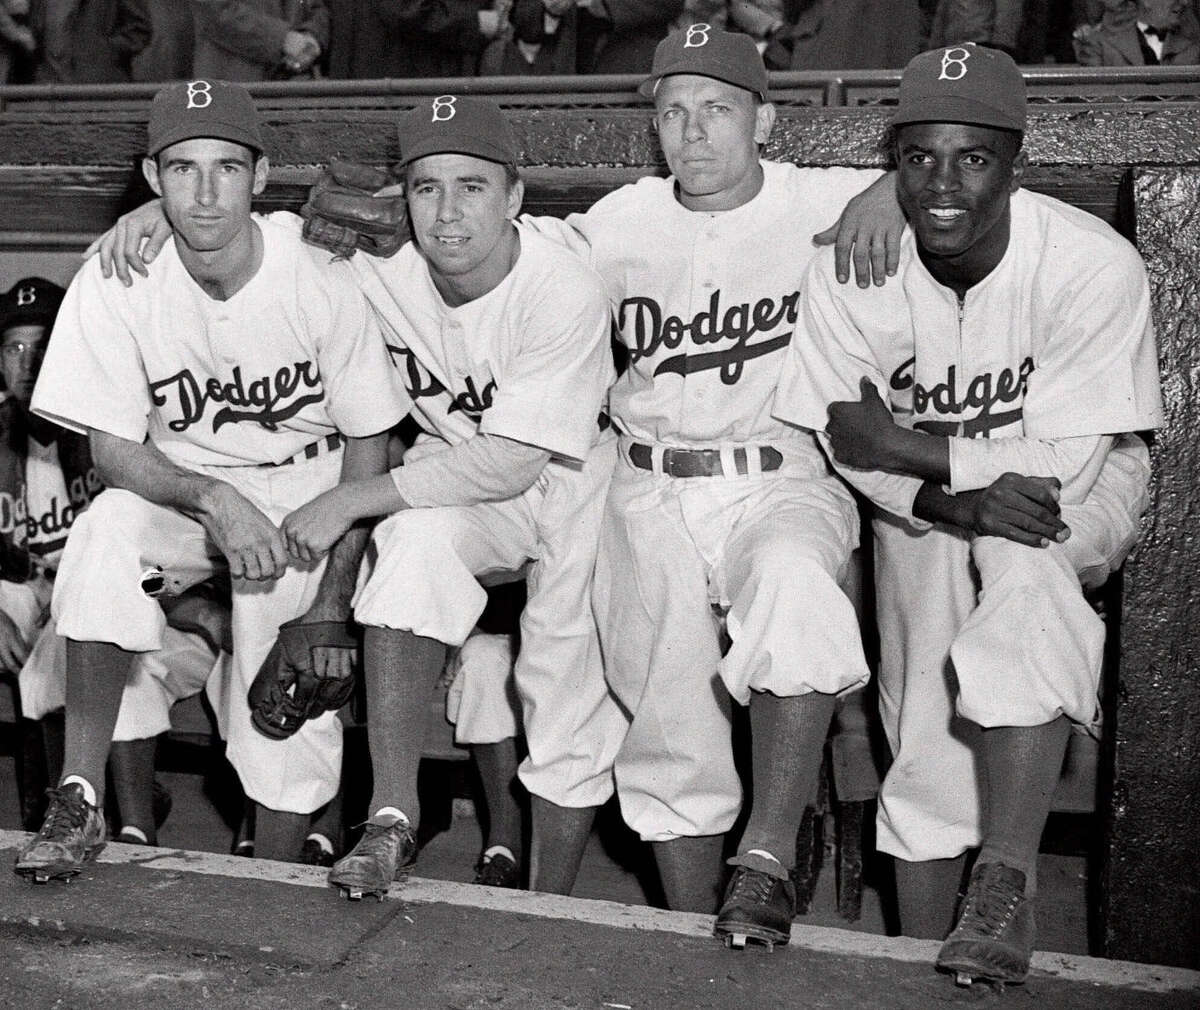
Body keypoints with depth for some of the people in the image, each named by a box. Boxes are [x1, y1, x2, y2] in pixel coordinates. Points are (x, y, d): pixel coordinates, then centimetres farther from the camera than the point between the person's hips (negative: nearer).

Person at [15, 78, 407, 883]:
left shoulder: (321, 286, -17)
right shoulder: (116, 283, -14)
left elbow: (368, 443, -8)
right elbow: (112, 448, -11)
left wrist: (334, 598, -14)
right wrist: (213, 498, -31)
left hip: (305, 495, -1)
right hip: (177, 485, 1)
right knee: (107, 530, -31)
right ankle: (80, 801, -20)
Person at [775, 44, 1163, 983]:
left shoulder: (1096, 264, -25)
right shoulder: (850, 267, -16)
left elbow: (1055, 472, -24)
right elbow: (848, 439, -10)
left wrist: (898, 440, -22)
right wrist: (946, 501, -27)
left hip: (1077, 490, -2)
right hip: (918, 500, 2)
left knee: (1024, 564, -35)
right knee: (926, 737, -9)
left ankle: (1006, 884, -30)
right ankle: (924, 954, 8)